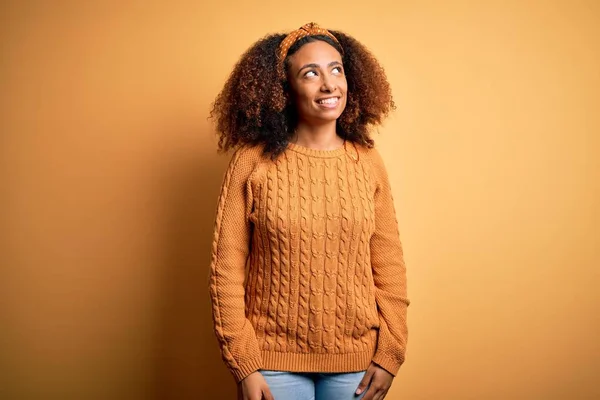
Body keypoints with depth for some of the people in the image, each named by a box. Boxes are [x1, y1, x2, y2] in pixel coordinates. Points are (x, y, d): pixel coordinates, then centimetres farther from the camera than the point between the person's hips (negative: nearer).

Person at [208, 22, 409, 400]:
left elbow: (389, 265, 2)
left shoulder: (368, 162, -2)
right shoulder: (253, 162, -9)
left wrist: (390, 353, 0)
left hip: (355, 359, 2)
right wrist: (243, 365, -8)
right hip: (274, 359, -2)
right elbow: (227, 269, -7)